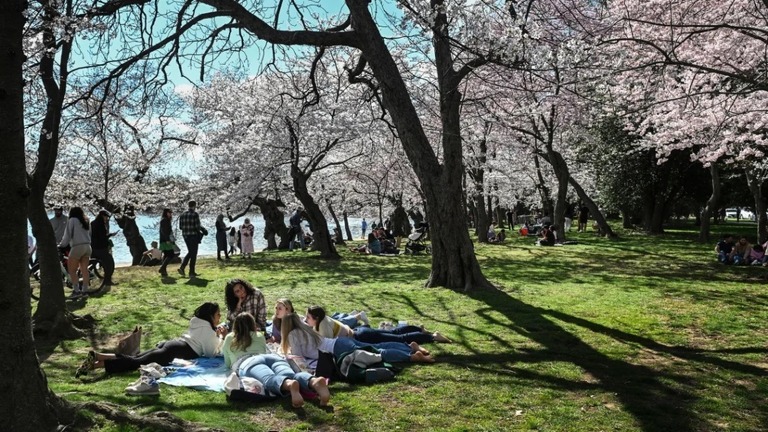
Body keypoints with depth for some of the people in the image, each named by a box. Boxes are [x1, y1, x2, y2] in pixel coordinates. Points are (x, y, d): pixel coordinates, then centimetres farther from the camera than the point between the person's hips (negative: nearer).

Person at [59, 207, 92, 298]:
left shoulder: (72, 220, 0)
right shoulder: (87, 221, 18)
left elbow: (68, 235, -2)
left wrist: (62, 245, 6)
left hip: (77, 247, -6)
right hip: (87, 246, 6)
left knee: (72, 270, 1)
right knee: (84, 269, 8)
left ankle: (76, 290, -6)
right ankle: (85, 290, 8)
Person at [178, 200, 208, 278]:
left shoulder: (182, 215, 8)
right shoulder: (195, 214, -12)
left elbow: (180, 227, 8)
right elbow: (198, 226, -16)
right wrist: (202, 230, 4)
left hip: (185, 235, 6)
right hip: (193, 235, -6)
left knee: (190, 252, 20)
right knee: (193, 254, 3)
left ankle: (182, 267, 6)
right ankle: (191, 272, 7)